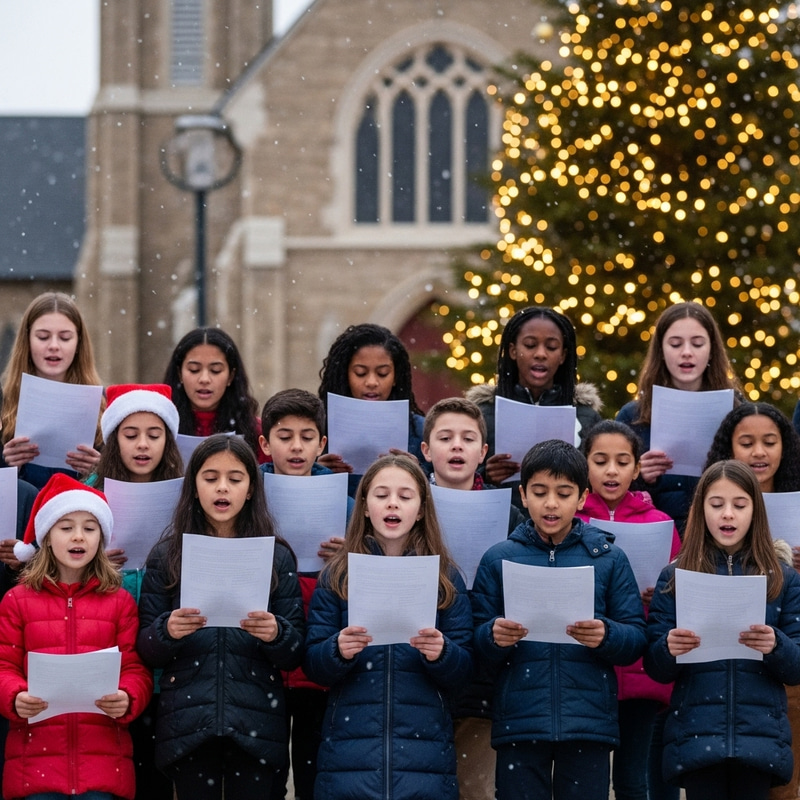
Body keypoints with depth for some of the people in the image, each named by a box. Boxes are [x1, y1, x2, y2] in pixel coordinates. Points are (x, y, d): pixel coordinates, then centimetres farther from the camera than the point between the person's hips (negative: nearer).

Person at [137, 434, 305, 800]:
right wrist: (167, 631, -17)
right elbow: (144, 650, 5)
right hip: (188, 724, 0)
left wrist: (275, 635, -17)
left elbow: (296, 653, 5)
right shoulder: (167, 556, 6)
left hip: (255, 724, 0)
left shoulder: (277, 557, 6)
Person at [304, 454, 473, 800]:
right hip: (348, 753, 0)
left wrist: (441, 653, -17)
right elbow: (312, 664, 3)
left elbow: (464, 668, 4)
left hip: (424, 751, 0)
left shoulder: (445, 577, 8)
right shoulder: (337, 576, 7)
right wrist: (338, 651, -18)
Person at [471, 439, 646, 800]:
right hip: (519, 724, 0)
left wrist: (606, 635, -17)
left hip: (588, 726, 0)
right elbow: (477, 645, 5)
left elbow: (636, 639, 4)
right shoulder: (498, 559, 7)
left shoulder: (609, 558, 7)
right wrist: (495, 637, -17)